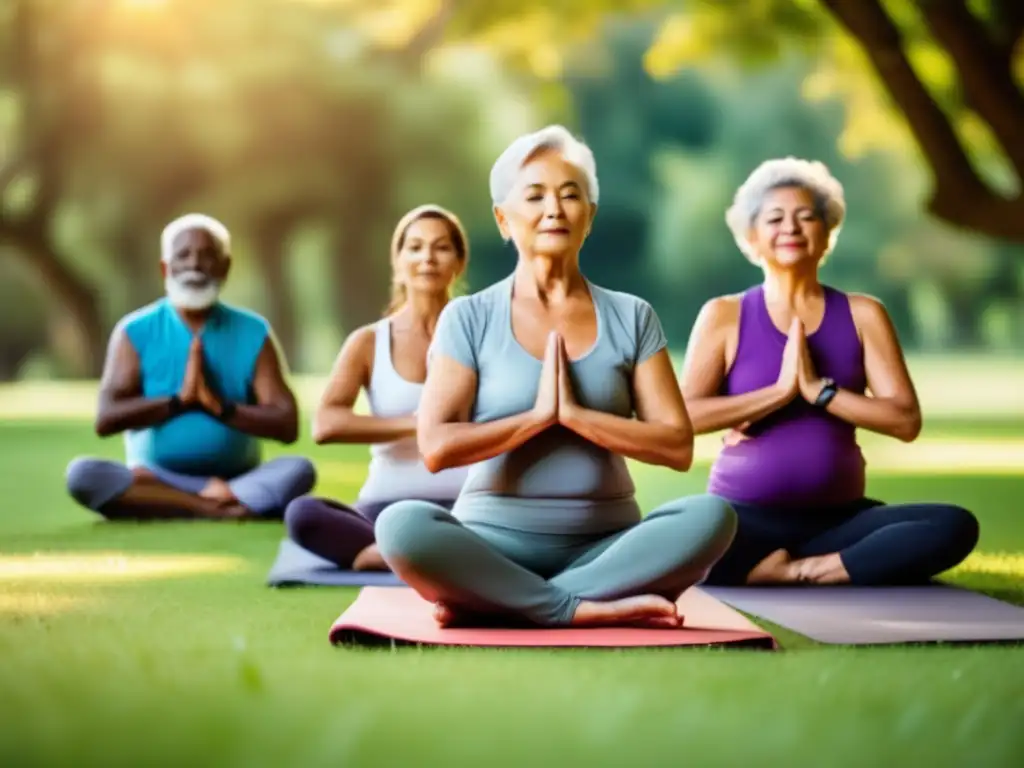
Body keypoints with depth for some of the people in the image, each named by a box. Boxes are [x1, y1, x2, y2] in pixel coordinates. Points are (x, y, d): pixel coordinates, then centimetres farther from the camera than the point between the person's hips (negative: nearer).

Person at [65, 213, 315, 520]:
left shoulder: (253, 333, 4)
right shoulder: (135, 331, 2)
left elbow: (287, 426, -4)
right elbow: (106, 420, -10)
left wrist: (219, 405, -15)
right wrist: (180, 399, -15)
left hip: (238, 479, 1)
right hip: (155, 480, 0)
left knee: (299, 469, -28)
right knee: (82, 473, -29)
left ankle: (158, 508, -34)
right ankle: (224, 508, -33)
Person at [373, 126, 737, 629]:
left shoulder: (632, 318, 8)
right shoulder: (469, 318, 3)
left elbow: (677, 446, -2)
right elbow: (436, 447, -8)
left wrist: (575, 414, -10)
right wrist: (539, 415, -10)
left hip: (605, 545, 2)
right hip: (496, 543, -2)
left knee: (712, 516, -28)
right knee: (401, 525, -33)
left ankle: (492, 601, -25)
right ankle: (586, 609, -27)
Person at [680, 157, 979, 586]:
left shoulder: (863, 315, 8)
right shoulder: (725, 316, 4)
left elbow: (906, 421, -3)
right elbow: (685, 416, -10)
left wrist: (818, 389, -11)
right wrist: (780, 391, -13)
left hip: (839, 517, 2)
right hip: (746, 516, -2)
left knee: (955, 526, -25)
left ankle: (799, 572, -23)